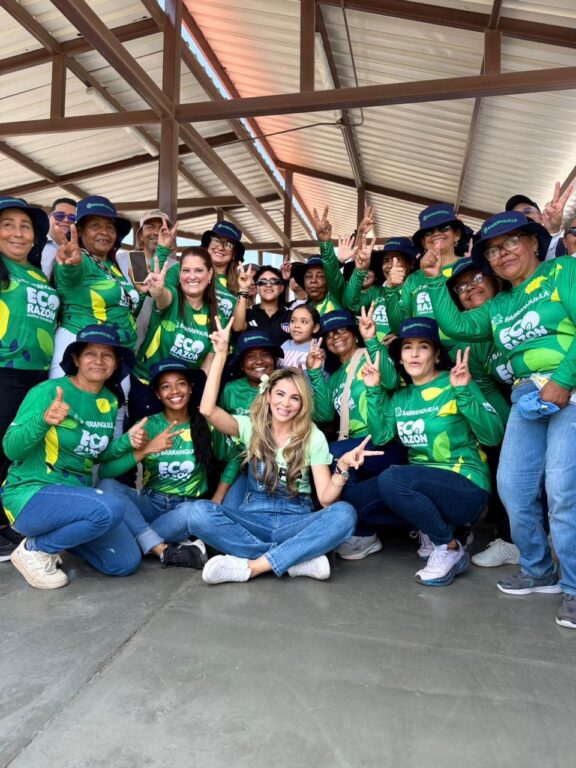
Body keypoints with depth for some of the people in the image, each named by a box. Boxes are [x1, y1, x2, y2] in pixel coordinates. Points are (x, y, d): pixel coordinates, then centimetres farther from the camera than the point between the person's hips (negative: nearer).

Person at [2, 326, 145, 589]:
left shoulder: (110, 401, 4)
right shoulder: (48, 391, -15)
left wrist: (127, 442, -5)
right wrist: (44, 420, -38)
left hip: (76, 494, 7)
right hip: (32, 494, -6)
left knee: (125, 562, -2)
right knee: (111, 508, -33)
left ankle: (58, 534, 17)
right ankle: (35, 549, -8)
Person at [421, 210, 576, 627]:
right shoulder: (499, 306, 21)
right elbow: (455, 324, 12)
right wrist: (435, 280, 14)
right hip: (528, 397, 7)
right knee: (513, 487, 3)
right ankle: (539, 571, 23)